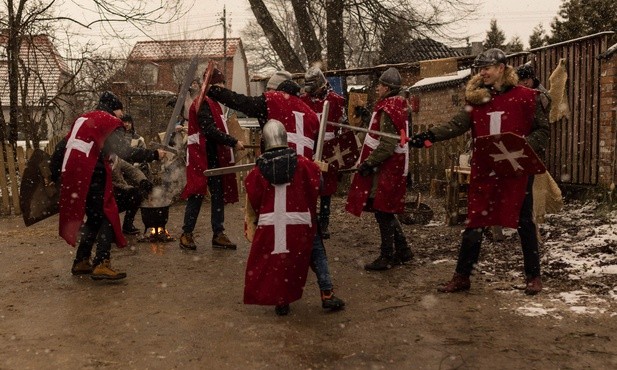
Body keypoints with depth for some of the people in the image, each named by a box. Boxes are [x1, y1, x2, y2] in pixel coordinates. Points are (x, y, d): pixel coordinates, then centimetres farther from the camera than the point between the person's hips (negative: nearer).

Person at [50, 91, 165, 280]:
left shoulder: (83, 119, 20)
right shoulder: (110, 123, -4)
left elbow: (61, 146, 21)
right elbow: (126, 152, -18)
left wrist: (54, 174, 25)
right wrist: (154, 154, -12)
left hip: (71, 177, 8)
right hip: (92, 177, -8)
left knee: (93, 218, 18)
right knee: (108, 217, -4)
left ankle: (81, 261, 23)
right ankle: (101, 265, -13)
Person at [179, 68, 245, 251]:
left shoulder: (212, 103, 19)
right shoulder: (202, 103, -11)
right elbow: (210, 130, -20)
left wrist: (229, 143, 8)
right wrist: (233, 142, -19)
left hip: (215, 157, 9)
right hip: (201, 157, -9)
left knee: (218, 195, 8)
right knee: (197, 195, -4)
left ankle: (218, 234, 13)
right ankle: (186, 234, 7)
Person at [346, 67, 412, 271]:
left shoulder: (388, 110, -17)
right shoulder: (397, 106, 14)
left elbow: (387, 145, -25)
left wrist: (369, 163, -20)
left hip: (386, 168, -10)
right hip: (391, 167, 10)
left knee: (382, 211, -3)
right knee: (386, 211, 16)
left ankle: (387, 257, 5)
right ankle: (402, 251, 25)